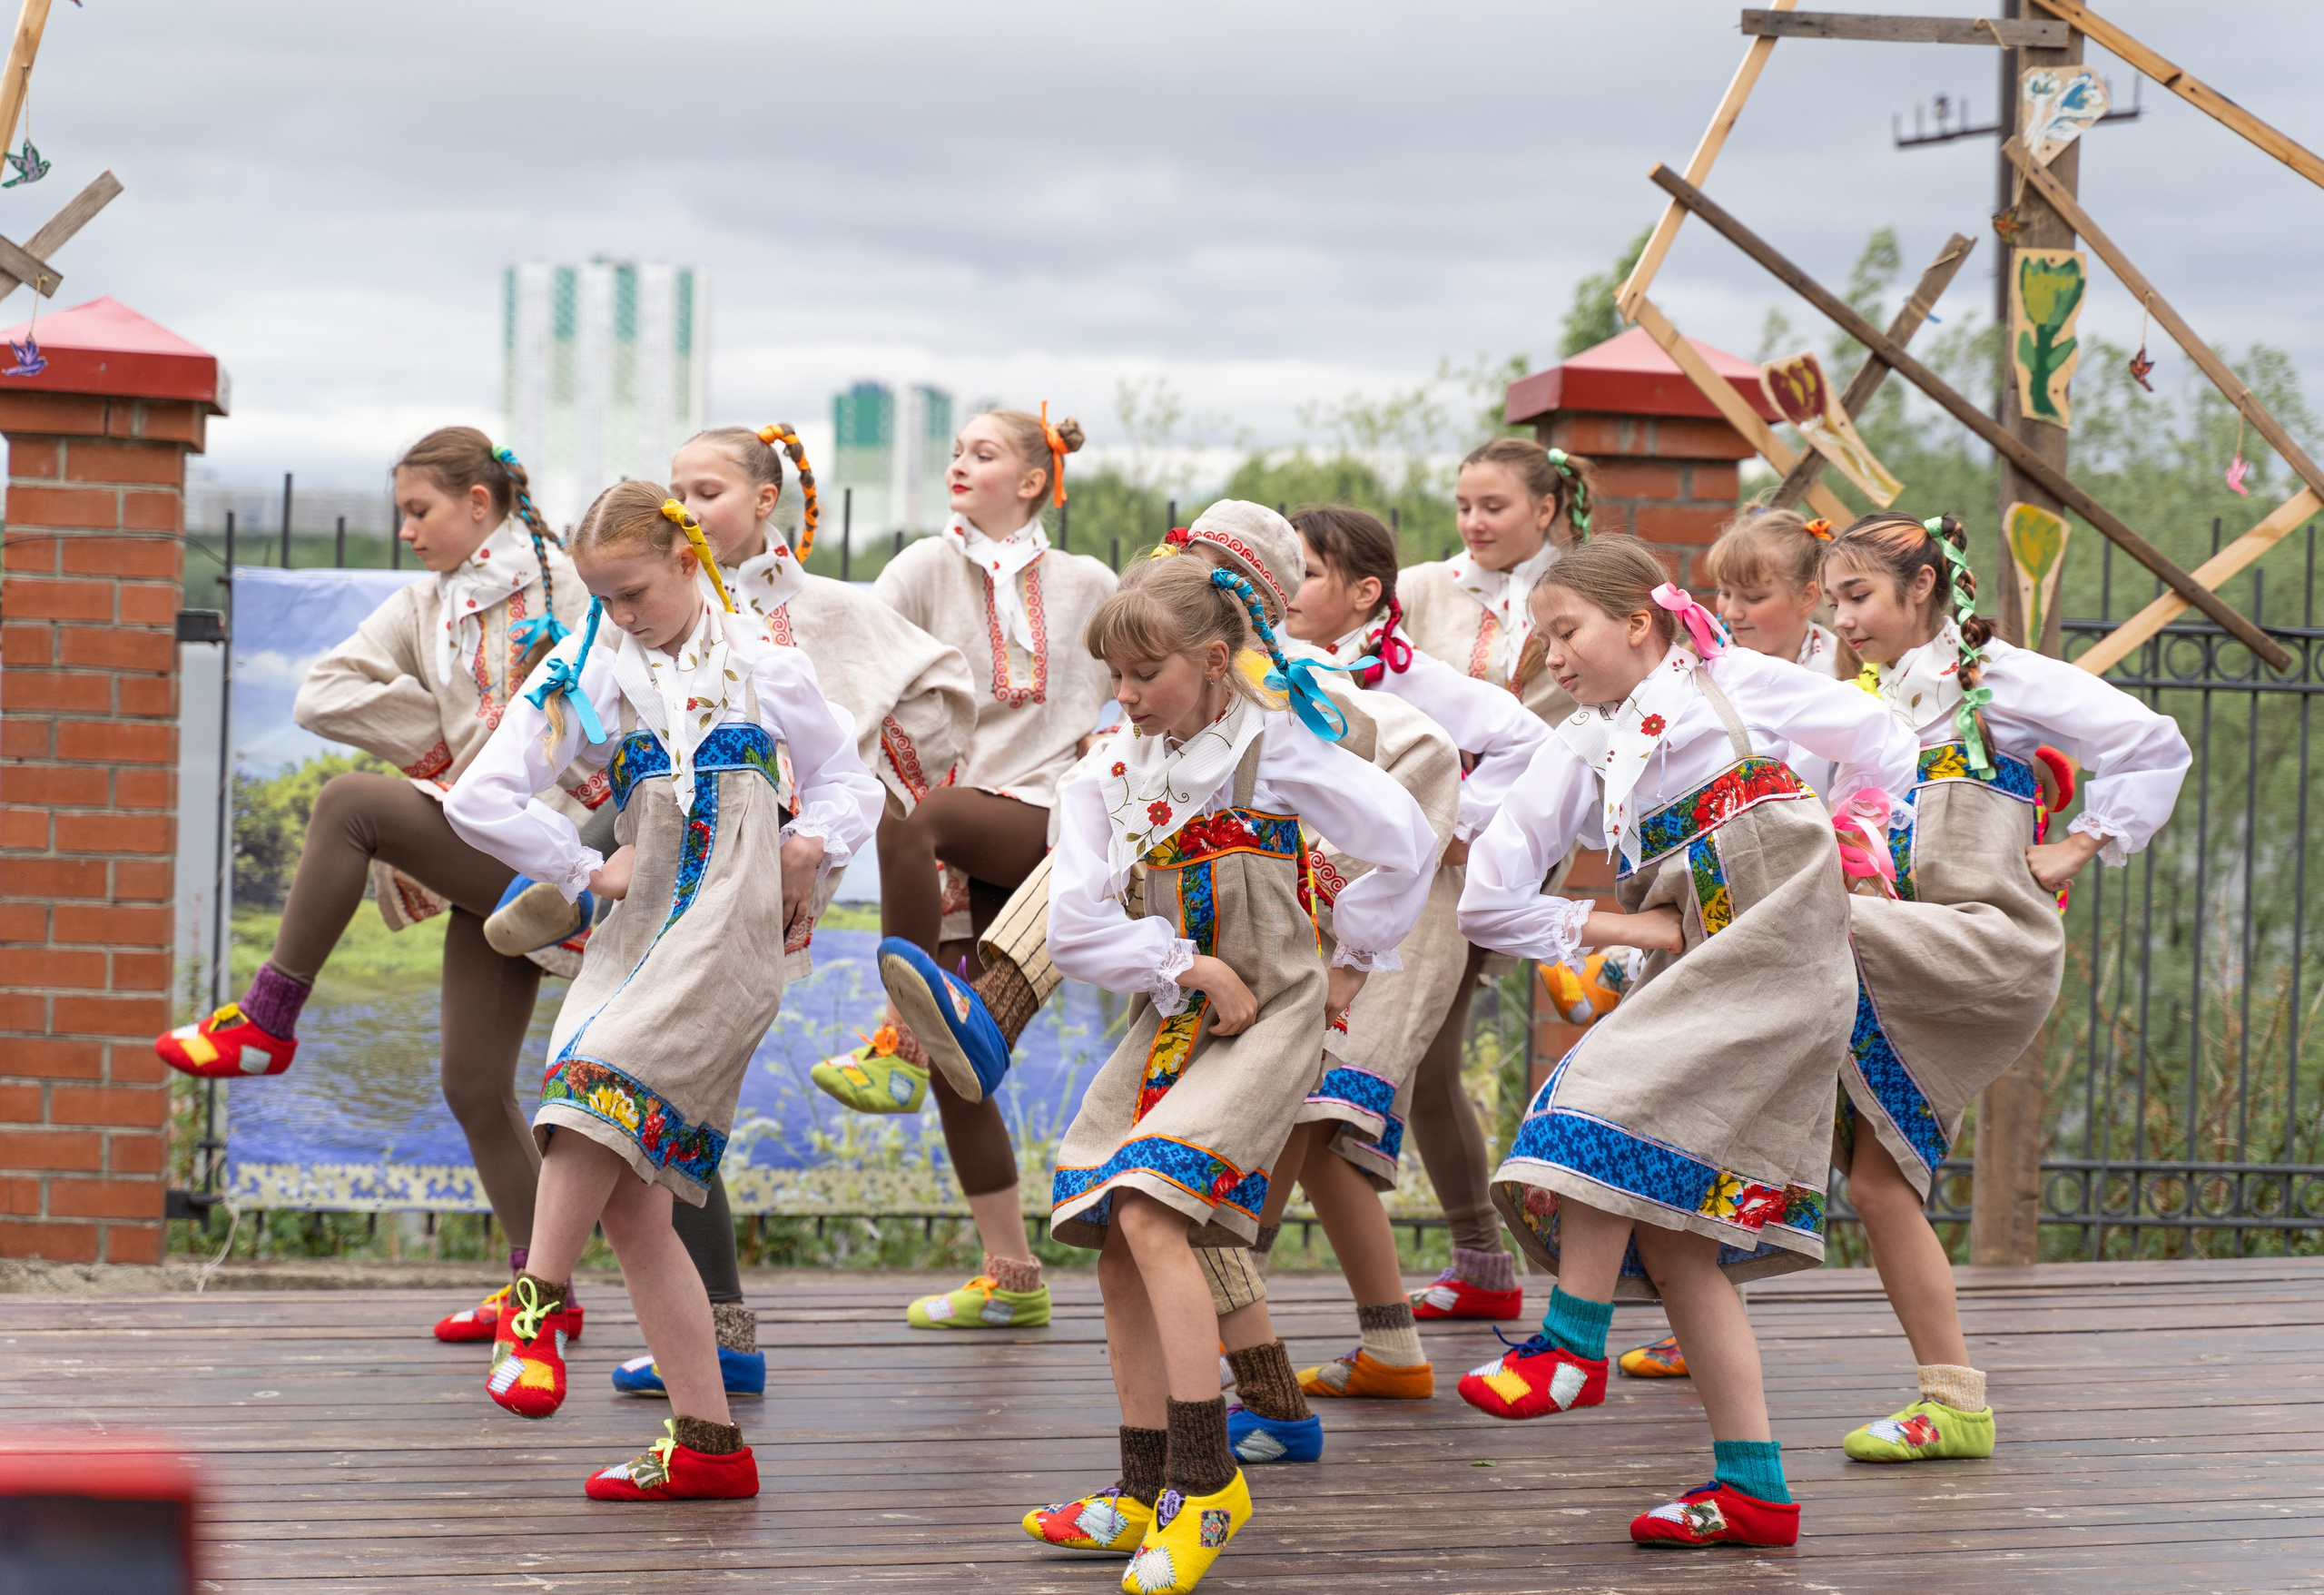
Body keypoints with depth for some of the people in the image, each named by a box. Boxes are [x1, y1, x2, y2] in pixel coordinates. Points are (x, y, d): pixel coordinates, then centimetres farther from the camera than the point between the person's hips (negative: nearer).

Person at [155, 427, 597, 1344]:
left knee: (347, 803, -22)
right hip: (483, 863, 7)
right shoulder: (421, 609, 14)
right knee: (474, 1089, 6)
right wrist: (449, 741, -3)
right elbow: (321, 695, 4)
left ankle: (267, 1021, -15)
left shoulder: (563, 587, -3)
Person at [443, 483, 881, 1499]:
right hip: (639, 933, 4)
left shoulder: (766, 668, 9)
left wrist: (813, 844, -2)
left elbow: (849, 785, 18)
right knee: (627, 1203, -1)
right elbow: (476, 800, 6)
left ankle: (540, 1296, -16)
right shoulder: (587, 673, 10)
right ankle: (706, 1443, 3)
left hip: (732, 929, -4)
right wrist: (589, 872, 3)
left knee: (601, 1074, -30)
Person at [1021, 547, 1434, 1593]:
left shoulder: (1271, 747, -7)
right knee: (1115, 1249, 3)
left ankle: (1208, 1480, -17)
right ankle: (1146, 1492, 15)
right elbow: (1076, 928, -3)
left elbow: (1407, 843, -8)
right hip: (1169, 1021, 6)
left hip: (1270, 1017, -6)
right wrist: (1188, 966, -13)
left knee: (1148, 1214, -22)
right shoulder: (1110, 774, 5)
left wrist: (1348, 964, 0)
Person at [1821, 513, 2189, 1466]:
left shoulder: (1999, 679, 2)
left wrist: (2080, 849, -6)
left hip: (1994, 942, -8)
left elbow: (2154, 745, -3)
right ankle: (1953, 1403, 4)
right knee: (1879, 1184, 0)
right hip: (1910, 965, 8)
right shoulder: (1876, 706, 23)